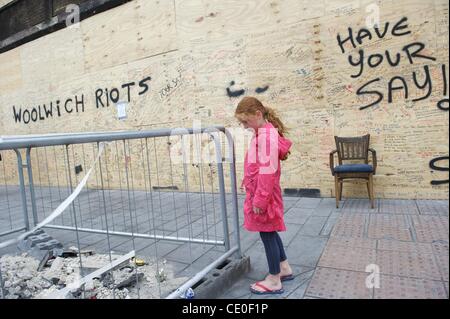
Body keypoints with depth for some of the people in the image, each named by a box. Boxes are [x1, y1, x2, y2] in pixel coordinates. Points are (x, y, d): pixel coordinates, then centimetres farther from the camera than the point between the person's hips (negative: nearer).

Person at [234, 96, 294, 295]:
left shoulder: (267, 135, -21)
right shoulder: (262, 133, 10)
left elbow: (267, 171, -25)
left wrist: (260, 199, -22)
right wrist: (256, 195, 18)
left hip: (264, 195, -10)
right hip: (260, 193, 10)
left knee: (267, 234, 2)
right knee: (270, 232, 19)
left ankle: (274, 281, 18)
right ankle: (284, 268, 36)